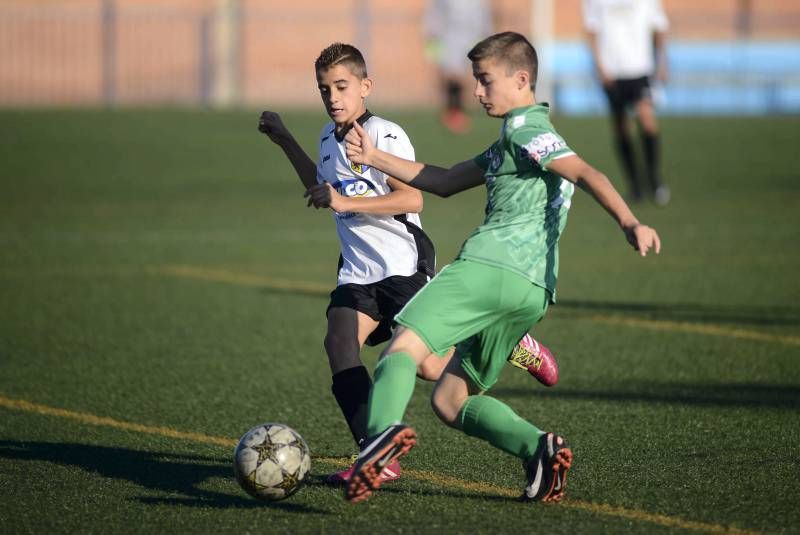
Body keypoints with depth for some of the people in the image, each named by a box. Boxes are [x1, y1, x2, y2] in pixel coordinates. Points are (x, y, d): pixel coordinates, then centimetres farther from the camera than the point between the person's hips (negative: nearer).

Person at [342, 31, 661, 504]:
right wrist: (376, 159, 33)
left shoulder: (523, 127, 1)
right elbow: (445, 182, 36)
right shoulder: (512, 142, 31)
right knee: (450, 400, 14)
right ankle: (539, 449, -8)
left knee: (404, 346, -19)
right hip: (534, 291, 9)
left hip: (492, 264, -9)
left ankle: (385, 431, -48)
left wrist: (629, 222, -31)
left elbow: (586, 173, -15)